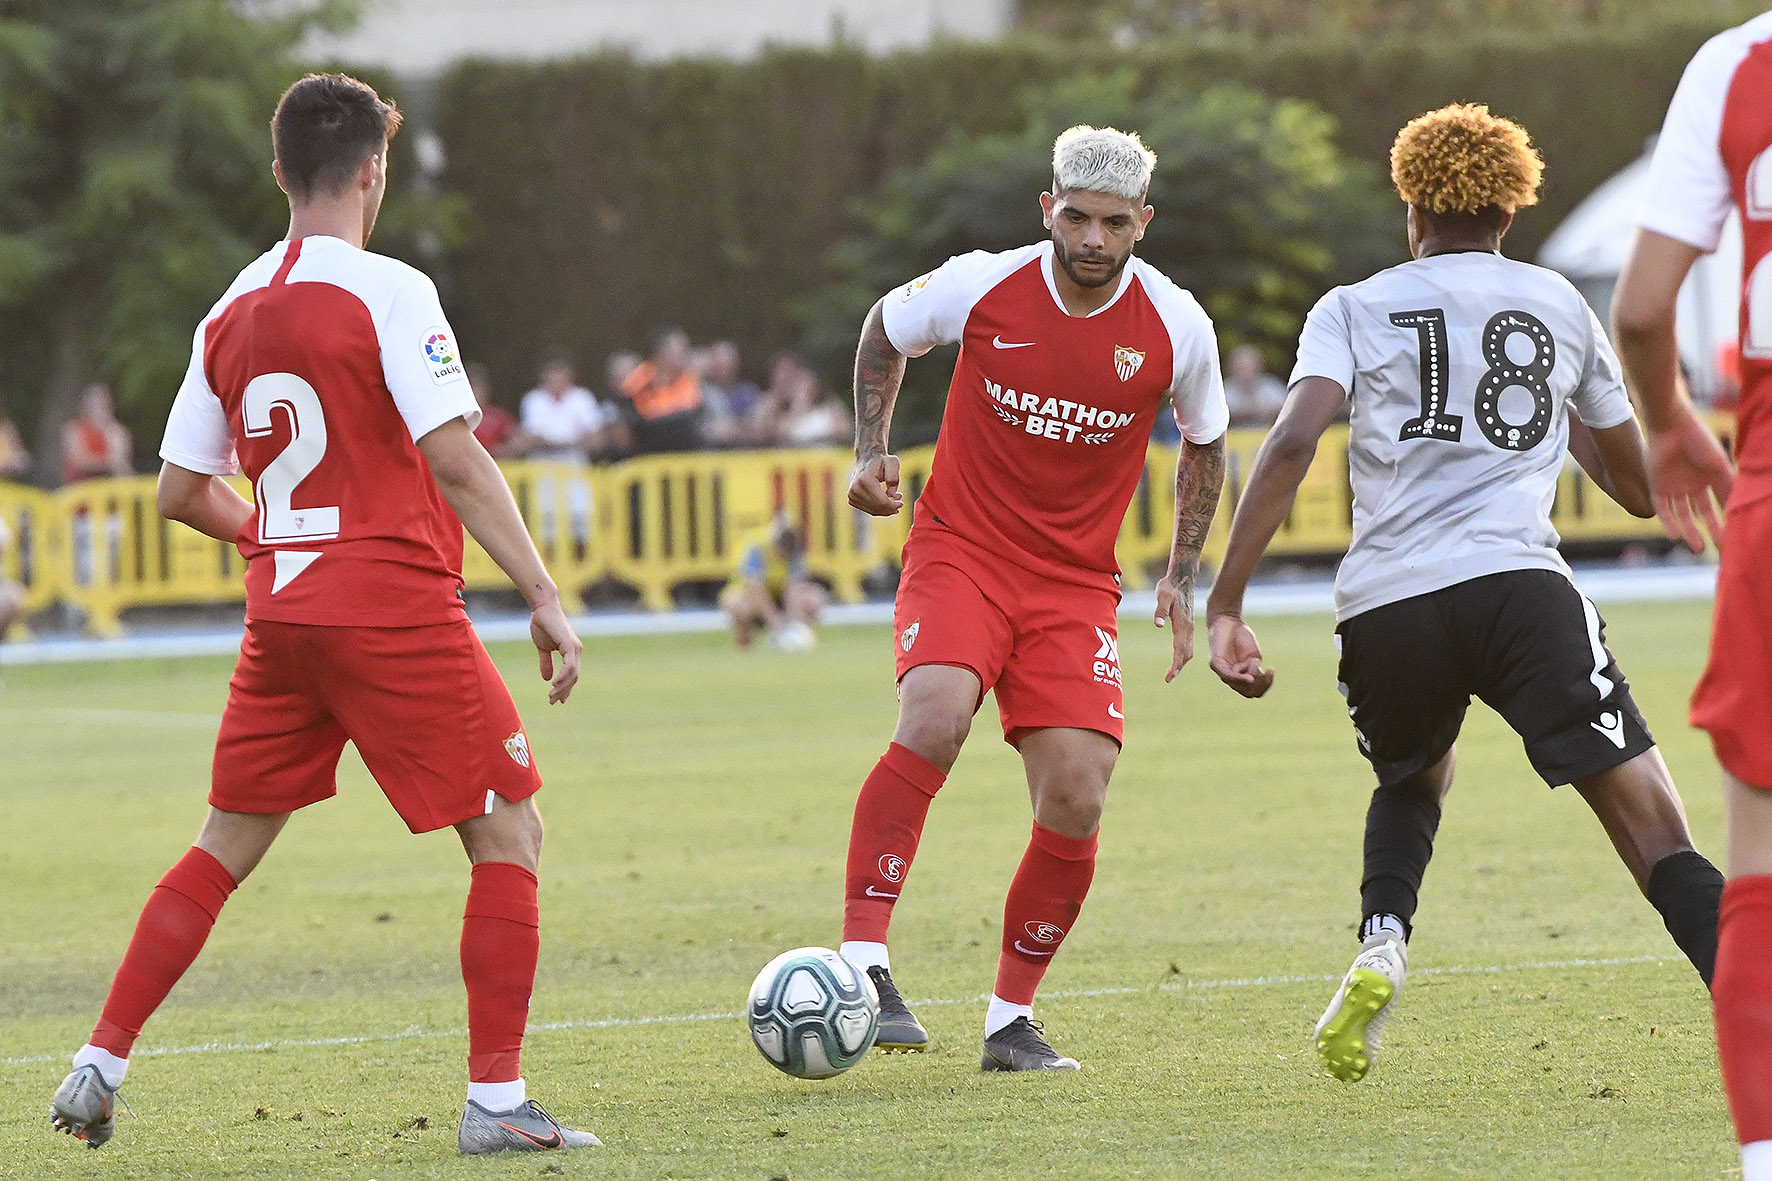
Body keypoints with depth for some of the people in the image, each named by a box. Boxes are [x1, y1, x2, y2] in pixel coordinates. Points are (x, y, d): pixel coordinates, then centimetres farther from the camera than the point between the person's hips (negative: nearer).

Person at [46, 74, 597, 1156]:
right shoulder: (387, 294, -11)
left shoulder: (233, 313, 9)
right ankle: (496, 1100, -3)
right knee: (512, 833, 3)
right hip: (397, 612, -6)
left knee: (226, 849, 17)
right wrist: (545, 597, -17)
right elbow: (455, 462, -18)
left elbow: (182, 491, 14)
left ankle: (100, 1068, 14)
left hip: (283, 619, 6)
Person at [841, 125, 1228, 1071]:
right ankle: (862, 961, -30)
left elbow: (1204, 443, 14)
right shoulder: (980, 287, -10)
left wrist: (1182, 579, 8)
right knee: (935, 717, -30)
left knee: (1076, 801, -9)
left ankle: (1010, 1019, 9)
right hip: (958, 555, -2)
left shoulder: (1178, 328, -6)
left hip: (1076, 584, 2)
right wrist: (871, 450, 2)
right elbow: (886, 330, 12)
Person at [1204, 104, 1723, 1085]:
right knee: (1655, 832, -8)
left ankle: (1381, 942, 6)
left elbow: (1293, 443, -4)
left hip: (1384, 607, 1)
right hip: (1517, 583, -1)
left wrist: (1224, 602, -6)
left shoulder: (1354, 310, 15)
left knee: (1413, 782, 33)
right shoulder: (1560, 307, 20)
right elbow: (1640, 487, 27)